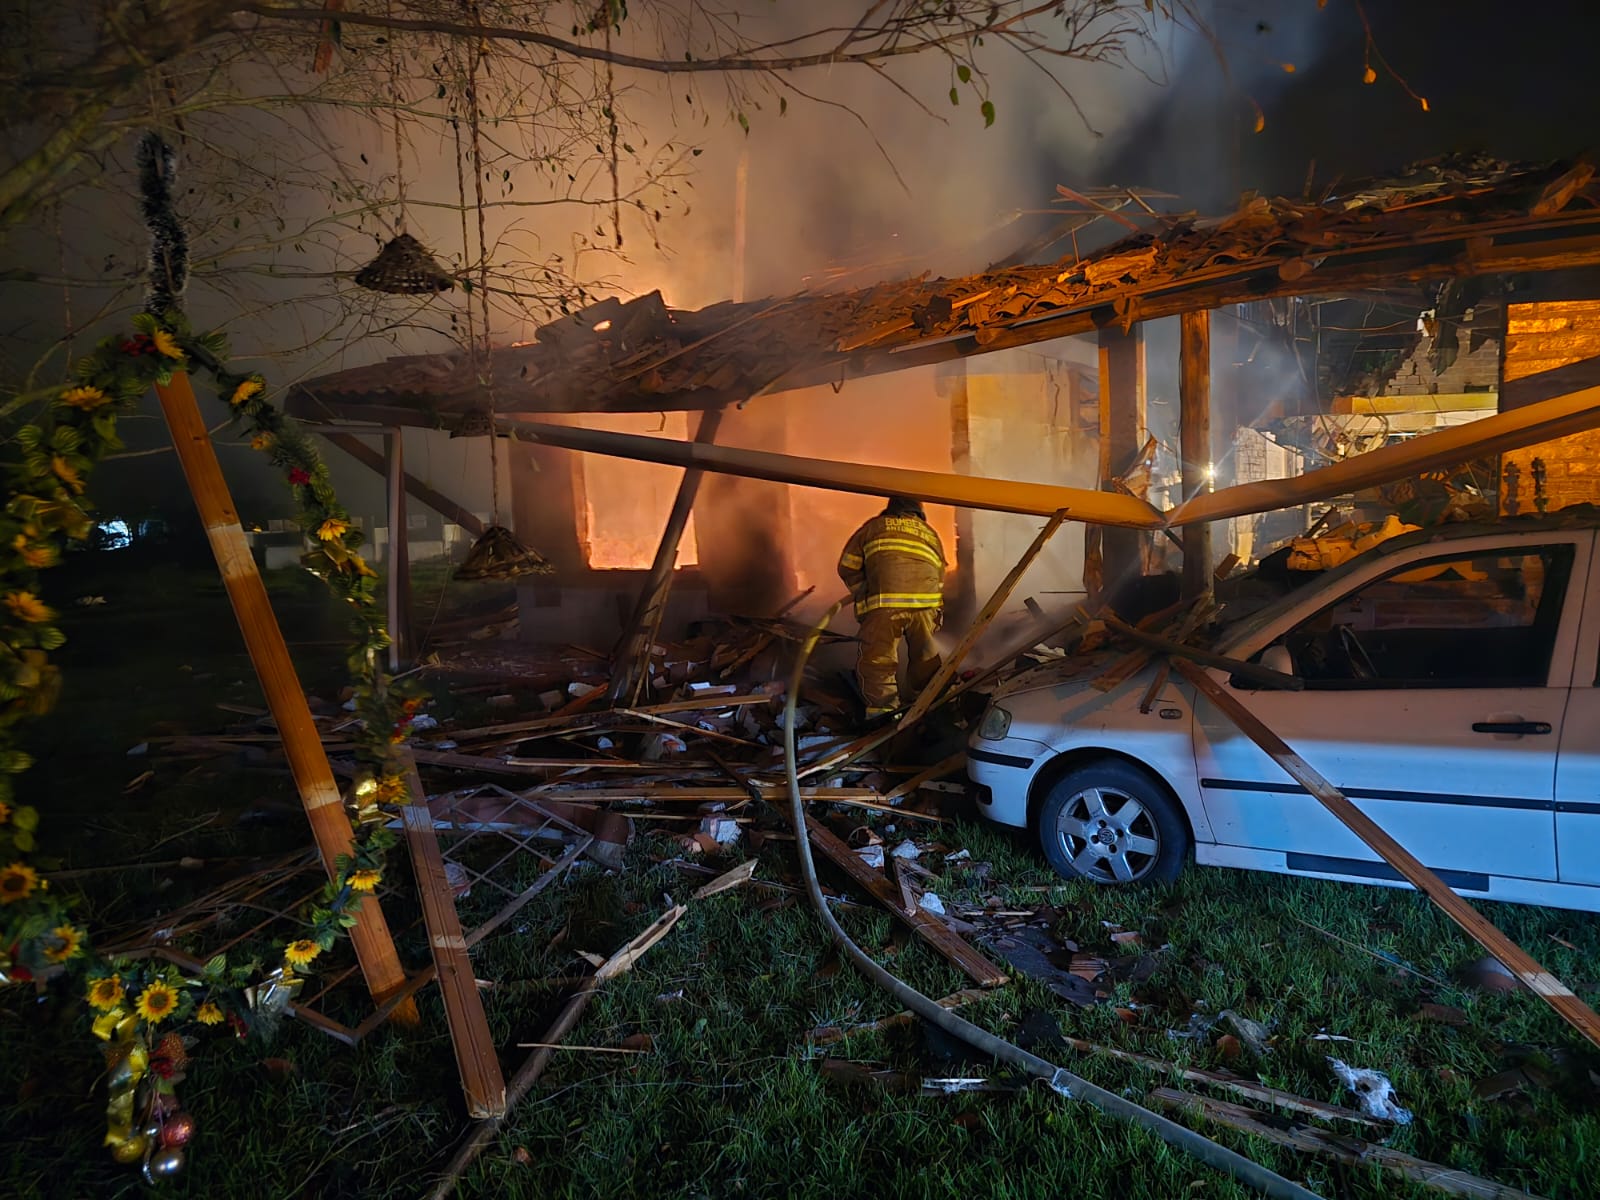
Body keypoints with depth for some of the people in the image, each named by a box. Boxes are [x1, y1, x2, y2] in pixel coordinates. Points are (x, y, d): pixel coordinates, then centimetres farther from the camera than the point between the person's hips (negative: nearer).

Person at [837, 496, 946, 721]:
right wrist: (937, 615, 33)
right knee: (925, 659, 14)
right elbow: (940, 579, 27)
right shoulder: (931, 534, 29)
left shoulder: (874, 526, 21)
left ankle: (883, 708, -9)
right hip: (925, 603, 3)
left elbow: (847, 567, 16)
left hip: (884, 603, -3)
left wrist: (861, 596, 26)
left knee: (878, 660, 0)